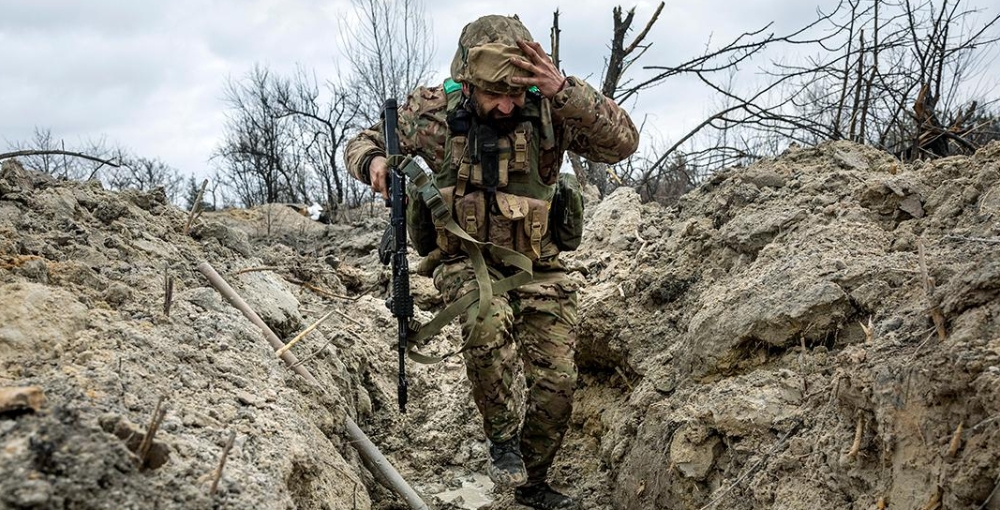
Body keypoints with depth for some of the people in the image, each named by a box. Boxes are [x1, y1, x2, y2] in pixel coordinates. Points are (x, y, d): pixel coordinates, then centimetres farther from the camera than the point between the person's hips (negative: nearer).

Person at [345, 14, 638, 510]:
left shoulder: (548, 108, -12)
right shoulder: (433, 110, -10)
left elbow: (622, 142, -24)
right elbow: (363, 141, 4)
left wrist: (565, 90, -38)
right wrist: (372, 161, -21)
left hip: (537, 268, 2)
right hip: (465, 261, -1)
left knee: (556, 385, 1)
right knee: (488, 320, -36)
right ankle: (503, 436, -10)